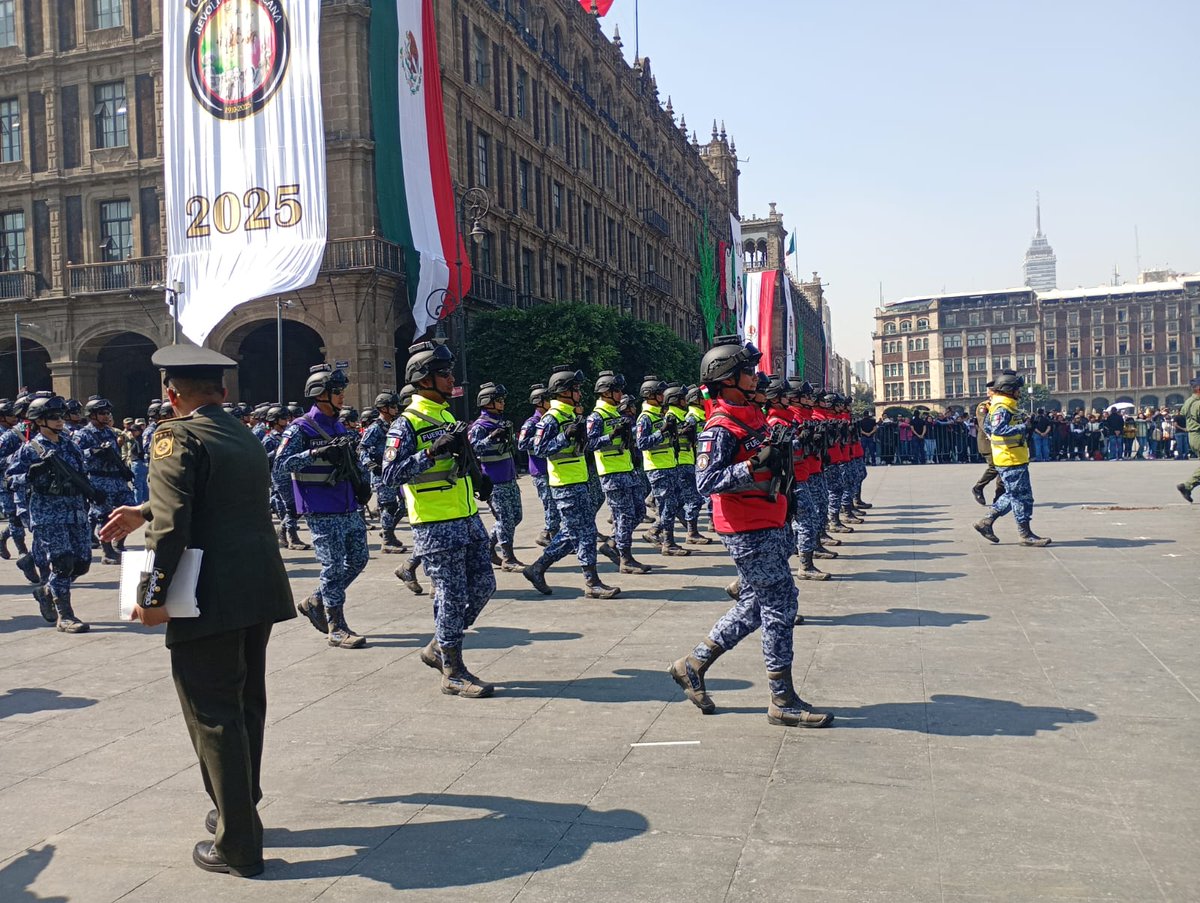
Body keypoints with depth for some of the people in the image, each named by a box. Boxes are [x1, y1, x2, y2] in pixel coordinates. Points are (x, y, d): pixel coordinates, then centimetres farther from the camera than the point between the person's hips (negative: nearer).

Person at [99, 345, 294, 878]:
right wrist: (142, 513, 34)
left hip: (209, 600, -8)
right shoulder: (246, 439, 16)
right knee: (246, 705, 21)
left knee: (214, 717, 1)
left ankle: (238, 846, 8)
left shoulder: (176, 436, -9)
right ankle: (240, 810, 38)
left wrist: (151, 595, -15)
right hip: (261, 592, 8)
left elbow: (172, 523, -19)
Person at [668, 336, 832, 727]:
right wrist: (755, 465, -33)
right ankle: (783, 701, 6)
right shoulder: (720, 427, -17)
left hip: (768, 526, 10)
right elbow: (706, 481, -26)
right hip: (748, 530, -10)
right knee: (779, 604, -5)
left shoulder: (751, 414, 13)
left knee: (755, 604, 16)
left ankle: (693, 665, 26)